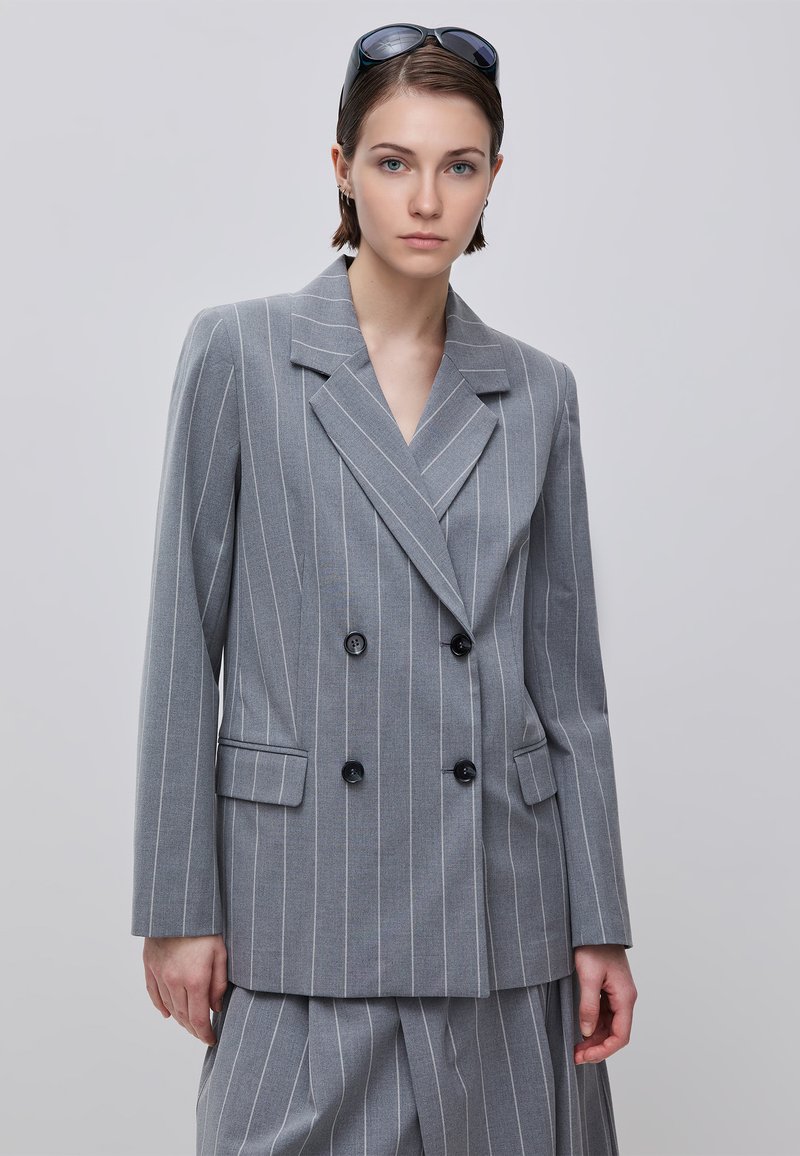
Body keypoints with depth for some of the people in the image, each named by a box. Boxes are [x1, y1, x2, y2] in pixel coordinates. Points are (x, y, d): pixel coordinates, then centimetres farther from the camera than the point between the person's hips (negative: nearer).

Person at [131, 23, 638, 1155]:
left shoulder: (536, 392, 6)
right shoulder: (239, 353, -2)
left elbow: (567, 676, 7)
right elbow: (184, 642, -2)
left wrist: (601, 925, 5)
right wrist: (177, 908, -4)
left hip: (498, 896, 3)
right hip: (305, 898, -2)